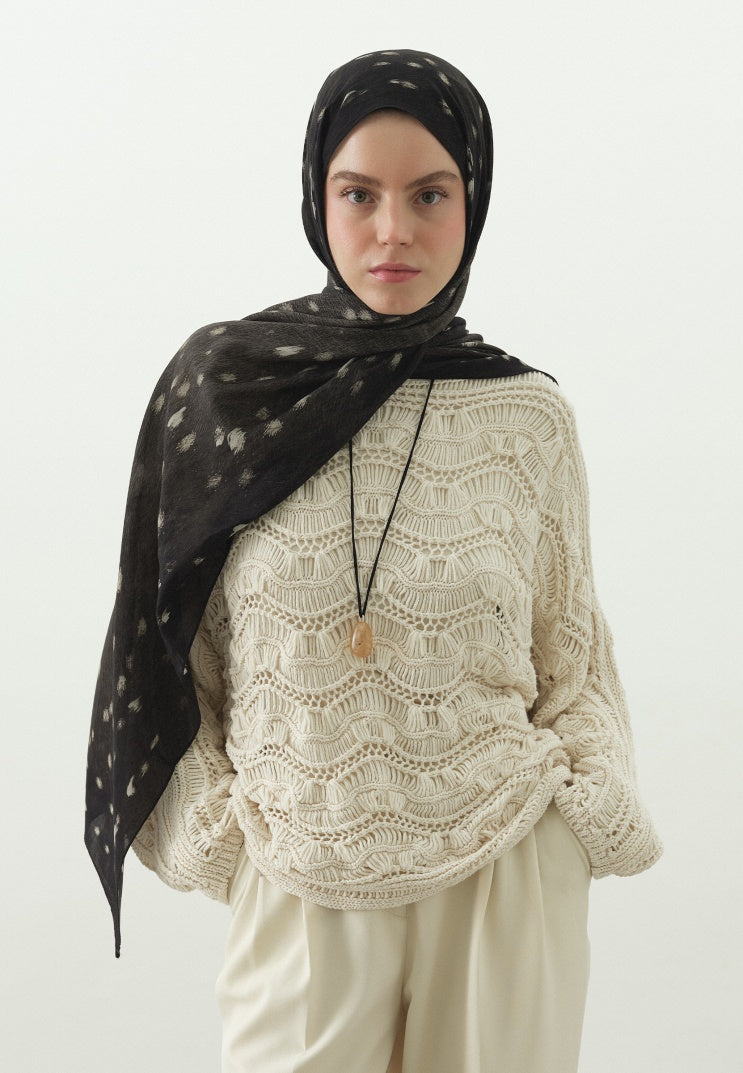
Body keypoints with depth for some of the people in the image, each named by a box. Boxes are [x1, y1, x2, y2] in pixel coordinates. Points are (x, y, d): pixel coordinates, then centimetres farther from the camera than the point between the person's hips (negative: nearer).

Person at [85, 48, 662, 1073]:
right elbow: (174, 640, 2)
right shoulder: (220, 385, -6)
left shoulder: (532, 418, -4)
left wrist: (590, 812, -4)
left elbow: (568, 648, 6)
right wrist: (209, 827, -2)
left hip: (505, 871, 1)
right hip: (299, 883, 0)